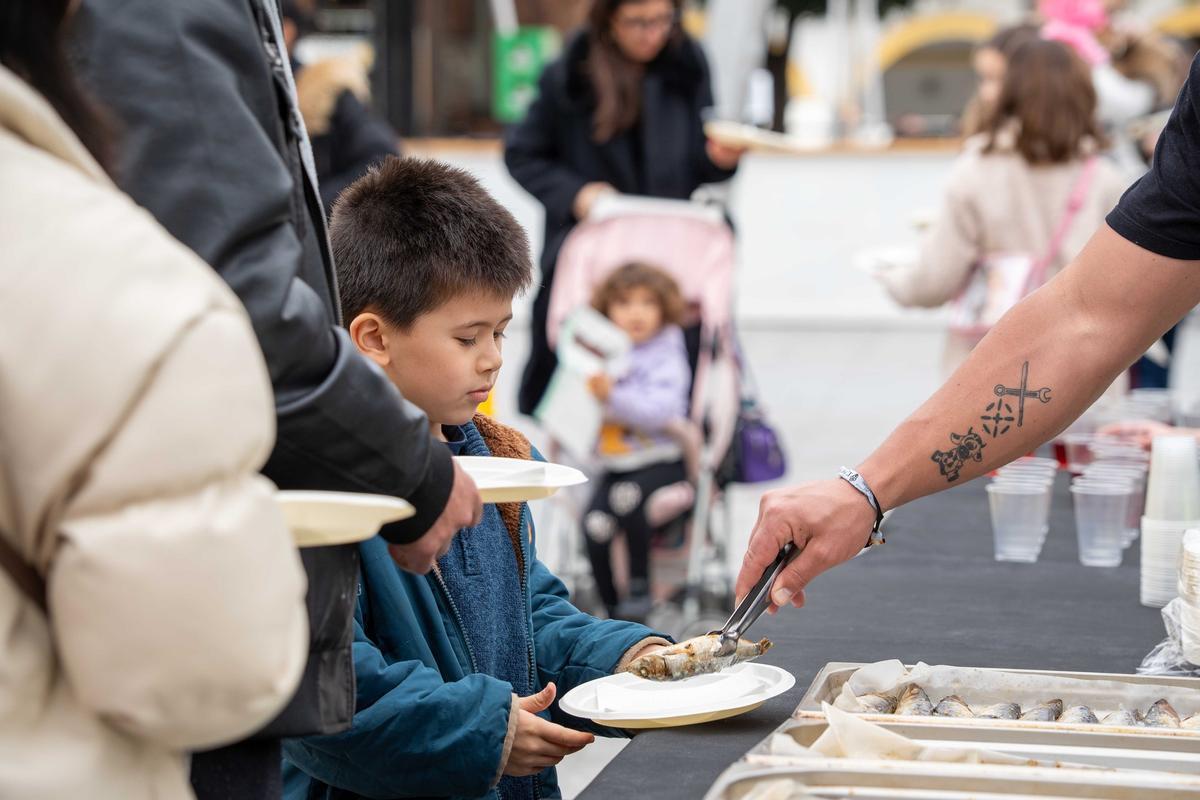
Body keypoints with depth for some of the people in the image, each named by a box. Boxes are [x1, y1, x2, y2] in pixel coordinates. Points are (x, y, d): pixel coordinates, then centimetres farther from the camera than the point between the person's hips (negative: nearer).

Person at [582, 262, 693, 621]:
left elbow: (659, 411, -18)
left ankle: (640, 585, -18)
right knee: (595, 524, -23)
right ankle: (613, 610, -8)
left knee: (627, 496, -35)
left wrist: (612, 395, -29)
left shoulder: (666, 357, 0)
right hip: (613, 461, 4)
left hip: (659, 460, -4)